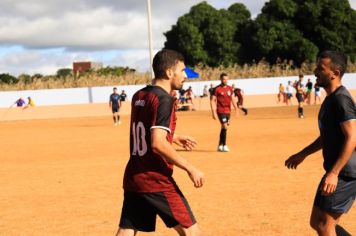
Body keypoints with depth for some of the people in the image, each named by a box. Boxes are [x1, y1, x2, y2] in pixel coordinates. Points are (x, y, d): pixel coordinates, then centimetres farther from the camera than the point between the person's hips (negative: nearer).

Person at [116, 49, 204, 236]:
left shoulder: (138, 97, 12)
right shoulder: (164, 99, -13)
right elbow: (158, 144, -23)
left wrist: (173, 137, 34)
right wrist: (190, 169, -18)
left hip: (132, 178, 8)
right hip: (156, 181, -8)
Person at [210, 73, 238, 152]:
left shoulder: (230, 88, 9)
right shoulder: (217, 89, -8)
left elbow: (233, 99, 15)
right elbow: (212, 101, -8)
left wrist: (236, 109, 6)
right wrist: (214, 112, -14)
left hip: (228, 111, 6)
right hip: (221, 111, -6)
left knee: (224, 128, 12)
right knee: (225, 127, -16)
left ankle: (220, 146, 22)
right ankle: (224, 145, -12)